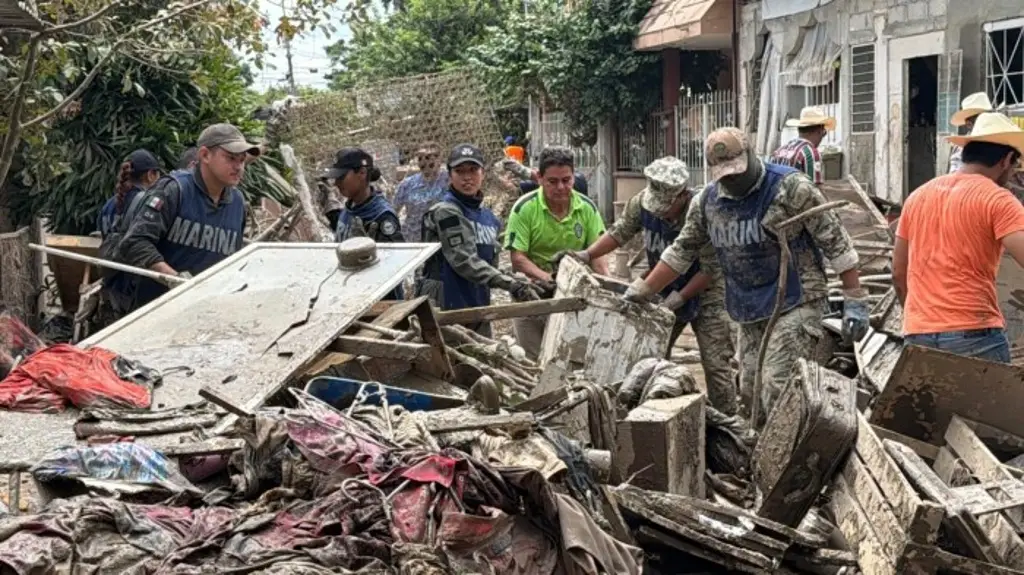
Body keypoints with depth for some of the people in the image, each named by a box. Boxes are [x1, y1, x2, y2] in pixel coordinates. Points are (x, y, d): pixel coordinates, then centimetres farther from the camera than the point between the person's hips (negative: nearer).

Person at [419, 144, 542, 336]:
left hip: (479, 307, 8)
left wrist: (519, 284, 0)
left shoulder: (489, 218, 14)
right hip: (447, 308, -8)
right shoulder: (445, 212, -9)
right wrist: (511, 284, -26)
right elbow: (464, 261, -19)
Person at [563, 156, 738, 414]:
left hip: (705, 293, -5)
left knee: (715, 364, -5)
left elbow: (710, 269, -23)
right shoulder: (641, 203, -15)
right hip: (665, 291, 6)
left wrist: (679, 297, -25)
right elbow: (619, 233, 0)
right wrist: (587, 255, -12)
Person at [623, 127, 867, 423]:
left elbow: (835, 242, -9)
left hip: (795, 303, -6)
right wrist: (641, 293, 16)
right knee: (751, 391, 8)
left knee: (778, 391, -16)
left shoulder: (791, 187, -12)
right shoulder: (707, 201, 5)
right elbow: (682, 251, 17)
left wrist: (855, 301, -10)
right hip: (750, 313, 6)